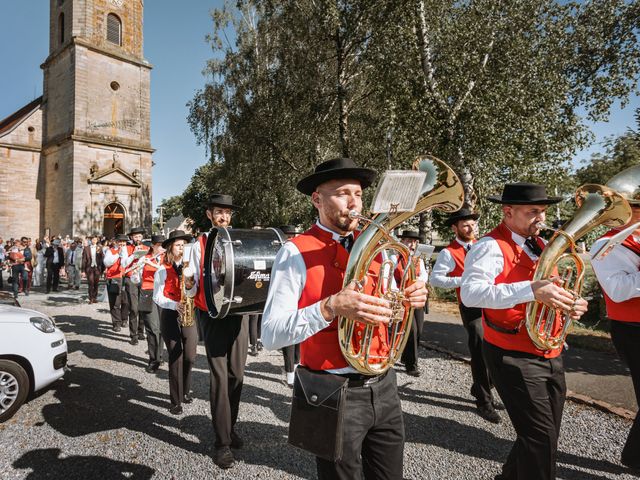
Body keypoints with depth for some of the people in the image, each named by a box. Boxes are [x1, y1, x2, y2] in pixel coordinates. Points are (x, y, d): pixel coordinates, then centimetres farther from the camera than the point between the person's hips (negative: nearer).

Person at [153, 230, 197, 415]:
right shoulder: (162, 271, -1)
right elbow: (157, 297, -5)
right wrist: (175, 305, -20)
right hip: (170, 316, -2)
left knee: (190, 357, 4)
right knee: (175, 358, 0)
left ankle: (185, 391, 28)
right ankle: (176, 400, 13)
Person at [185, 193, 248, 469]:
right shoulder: (200, 245, 1)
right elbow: (192, 289, -2)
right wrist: (188, 285, -24)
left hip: (238, 313, 3)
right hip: (212, 316, -3)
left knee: (237, 373, 8)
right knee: (219, 375, -2)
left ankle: (230, 428, 27)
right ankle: (222, 441, 9)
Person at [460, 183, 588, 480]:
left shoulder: (541, 245, 13)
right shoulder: (491, 246, -16)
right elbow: (470, 293, -30)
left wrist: (569, 304, 2)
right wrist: (531, 290, -36)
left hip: (551, 355, 9)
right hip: (514, 357, -9)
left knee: (546, 435, 19)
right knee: (540, 437, -7)